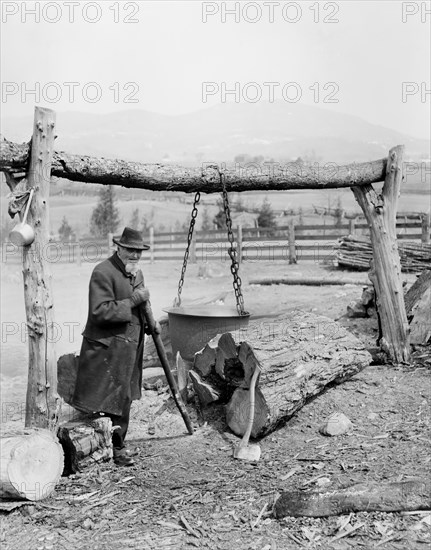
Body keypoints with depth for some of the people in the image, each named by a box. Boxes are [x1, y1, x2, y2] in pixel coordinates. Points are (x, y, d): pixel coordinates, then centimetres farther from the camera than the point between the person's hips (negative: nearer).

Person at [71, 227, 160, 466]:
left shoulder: (137, 273, 13)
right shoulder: (103, 273, -16)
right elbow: (100, 311, -25)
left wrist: (150, 324, 6)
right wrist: (133, 301, -23)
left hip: (130, 347, 9)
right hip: (107, 349, -9)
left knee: (123, 398, 16)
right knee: (115, 399, -3)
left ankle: (118, 445, 30)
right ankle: (114, 449, 12)